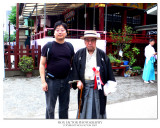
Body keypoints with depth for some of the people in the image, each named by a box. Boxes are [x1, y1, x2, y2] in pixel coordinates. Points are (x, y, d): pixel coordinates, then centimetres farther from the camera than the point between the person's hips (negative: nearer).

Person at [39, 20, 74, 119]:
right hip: (52, 80, -3)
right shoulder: (48, 46, -4)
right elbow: (42, 64, -4)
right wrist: (43, 81, -11)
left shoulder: (69, 46, 7)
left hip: (66, 80, 4)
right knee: (50, 108, 6)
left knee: (64, 107, 16)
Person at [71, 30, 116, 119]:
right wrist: (77, 81, -7)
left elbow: (109, 72, 6)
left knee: (98, 110, 8)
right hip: (84, 86, 1)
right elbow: (74, 70, 6)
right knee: (84, 110, 9)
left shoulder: (102, 55, 4)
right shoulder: (79, 54, 6)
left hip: (99, 88, 0)